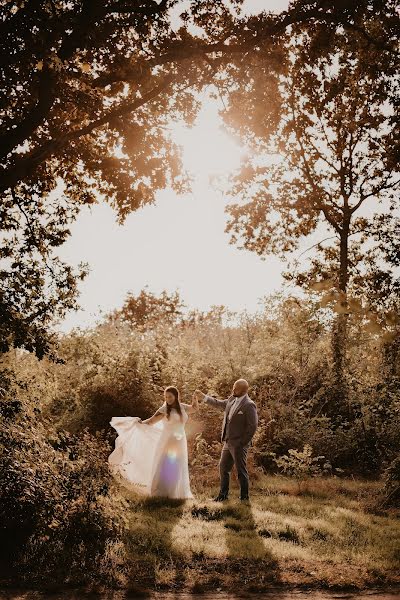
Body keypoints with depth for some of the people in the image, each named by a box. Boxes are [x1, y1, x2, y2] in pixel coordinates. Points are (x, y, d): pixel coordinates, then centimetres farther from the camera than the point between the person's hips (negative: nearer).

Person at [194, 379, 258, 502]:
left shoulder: (249, 405, -17)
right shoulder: (232, 400, 8)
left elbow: (252, 426, -19)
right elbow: (218, 404, 24)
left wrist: (242, 443, -16)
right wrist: (203, 397, 18)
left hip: (239, 444, -9)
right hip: (228, 443, 9)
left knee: (241, 471, 3)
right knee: (223, 468, 17)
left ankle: (244, 497, 16)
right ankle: (223, 494, 30)